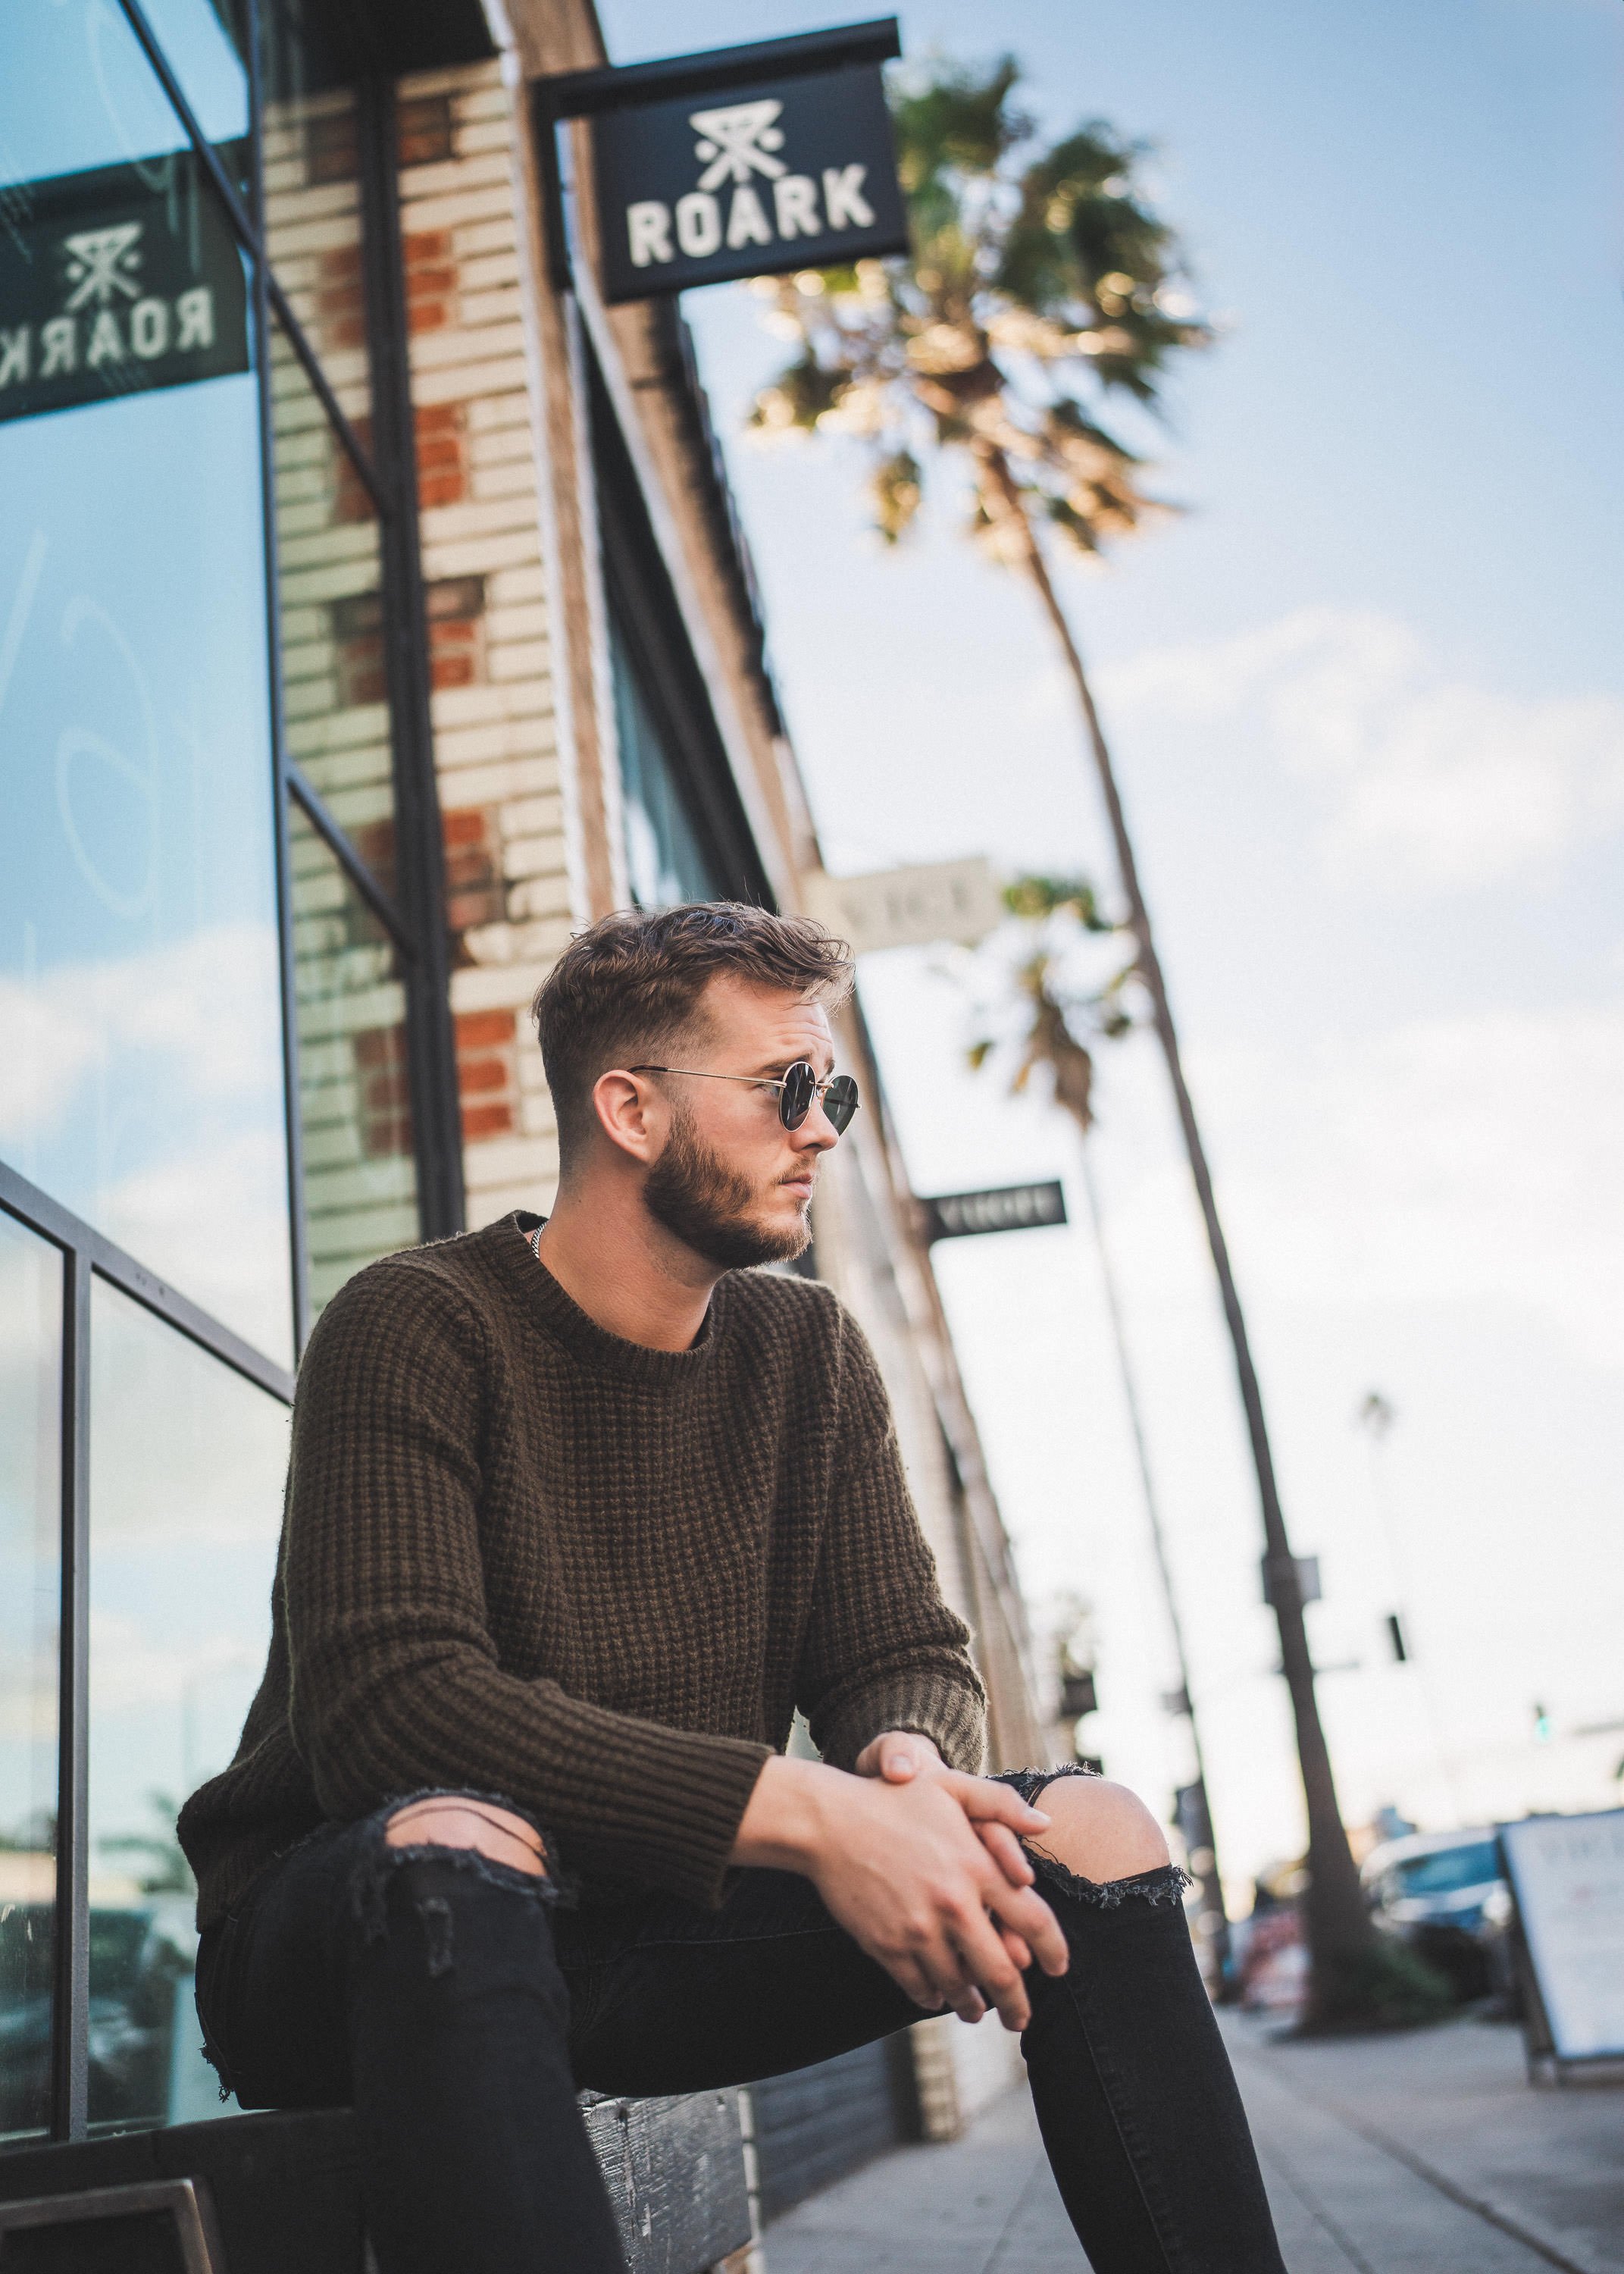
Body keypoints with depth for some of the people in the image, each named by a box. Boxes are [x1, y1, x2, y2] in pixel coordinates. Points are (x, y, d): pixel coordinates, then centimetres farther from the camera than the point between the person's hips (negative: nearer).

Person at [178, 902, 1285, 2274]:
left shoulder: (811, 1353, 5)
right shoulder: (417, 1330, -14)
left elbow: (906, 1658, 3)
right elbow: (382, 1702, -26)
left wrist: (907, 1758, -24)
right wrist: (806, 1810, -33)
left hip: (672, 1930, 5)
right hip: (348, 1941, -4)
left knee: (1088, 1832, -11)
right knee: (454, 1841, -39)